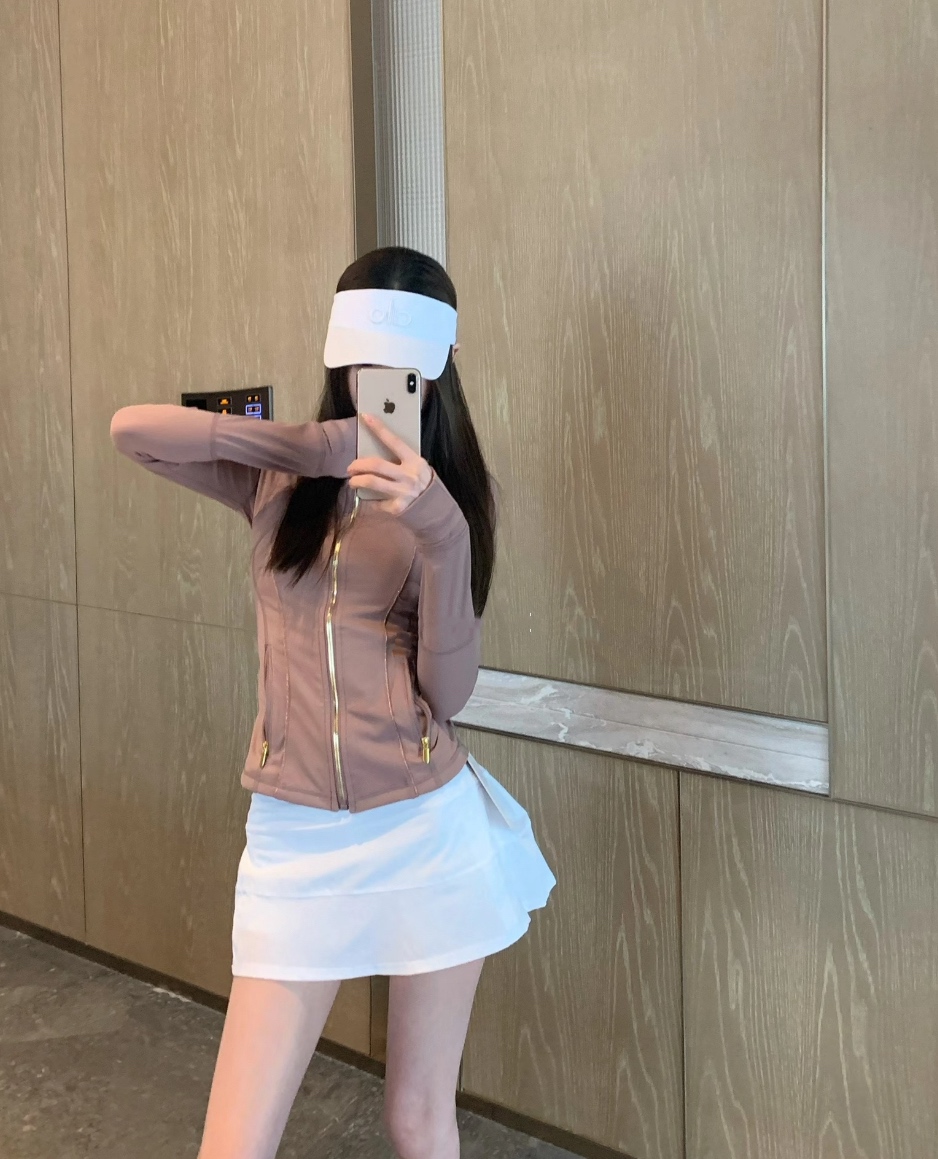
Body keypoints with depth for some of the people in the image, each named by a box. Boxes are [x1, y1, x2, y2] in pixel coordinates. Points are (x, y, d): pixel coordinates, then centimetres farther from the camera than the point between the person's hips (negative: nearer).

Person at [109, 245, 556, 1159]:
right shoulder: (279, 479, 4)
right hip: (296, 839, 1)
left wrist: (441, 534, -22)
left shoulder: (446, 500, 3)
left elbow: (447, 691, -8)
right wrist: (314, 446, -16)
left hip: (429, 830, 0)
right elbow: (132, 429, -13)